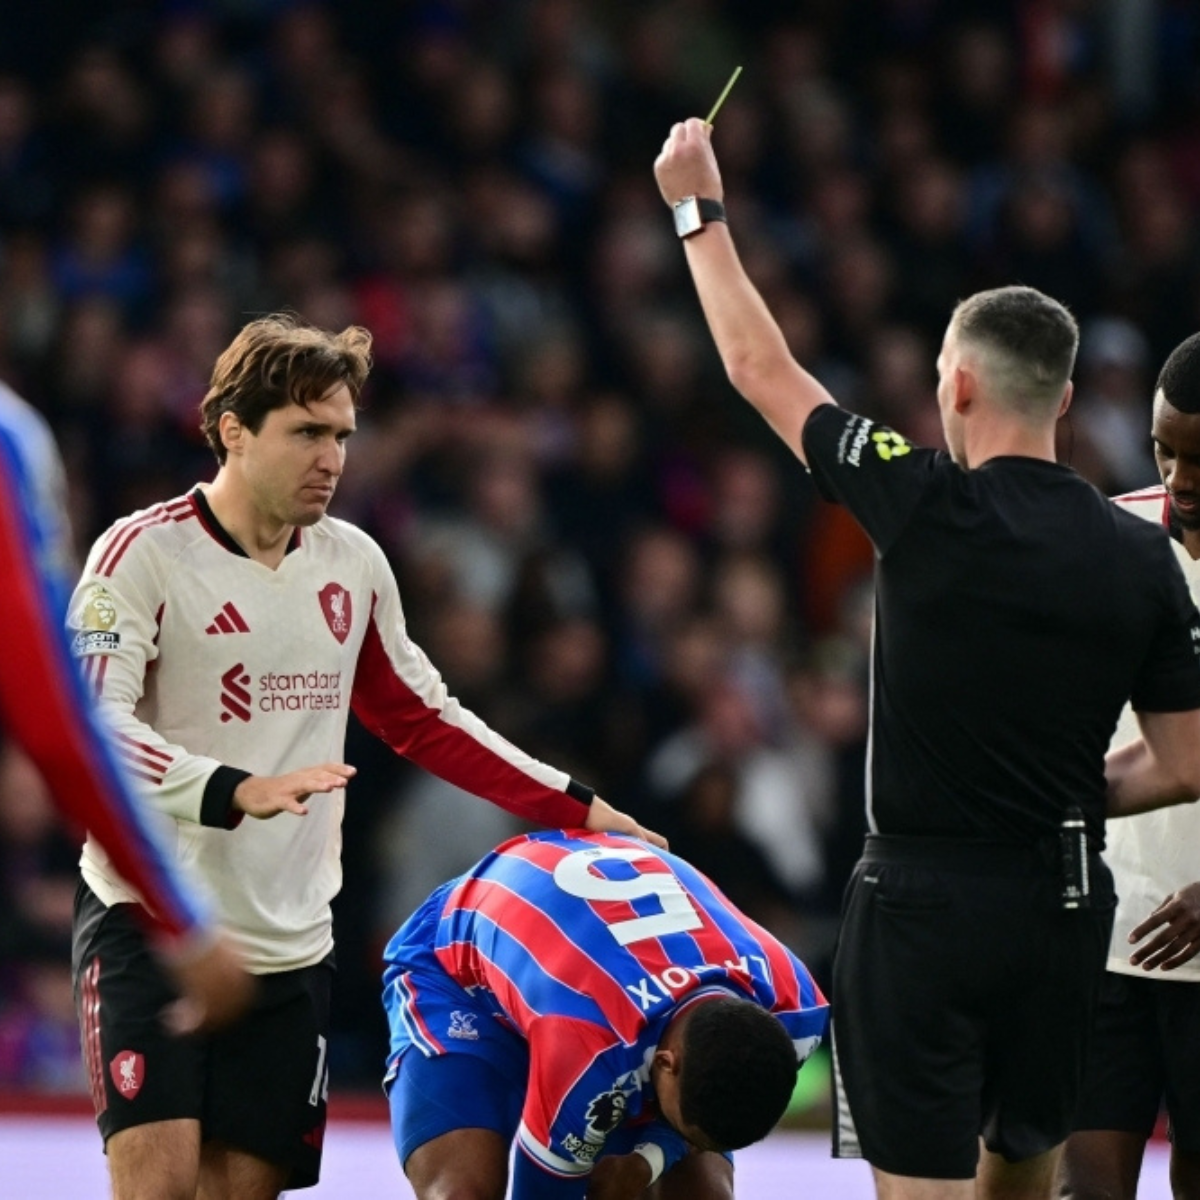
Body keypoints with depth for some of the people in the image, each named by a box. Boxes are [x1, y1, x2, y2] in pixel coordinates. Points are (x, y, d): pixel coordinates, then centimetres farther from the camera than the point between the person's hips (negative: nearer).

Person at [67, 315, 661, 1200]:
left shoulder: (353, 563, 10)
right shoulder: (145, 554, -8)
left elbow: (422, 718, 22)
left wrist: (573, 806, 18)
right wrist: (236, 791, -34)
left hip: (290, 947, 5)